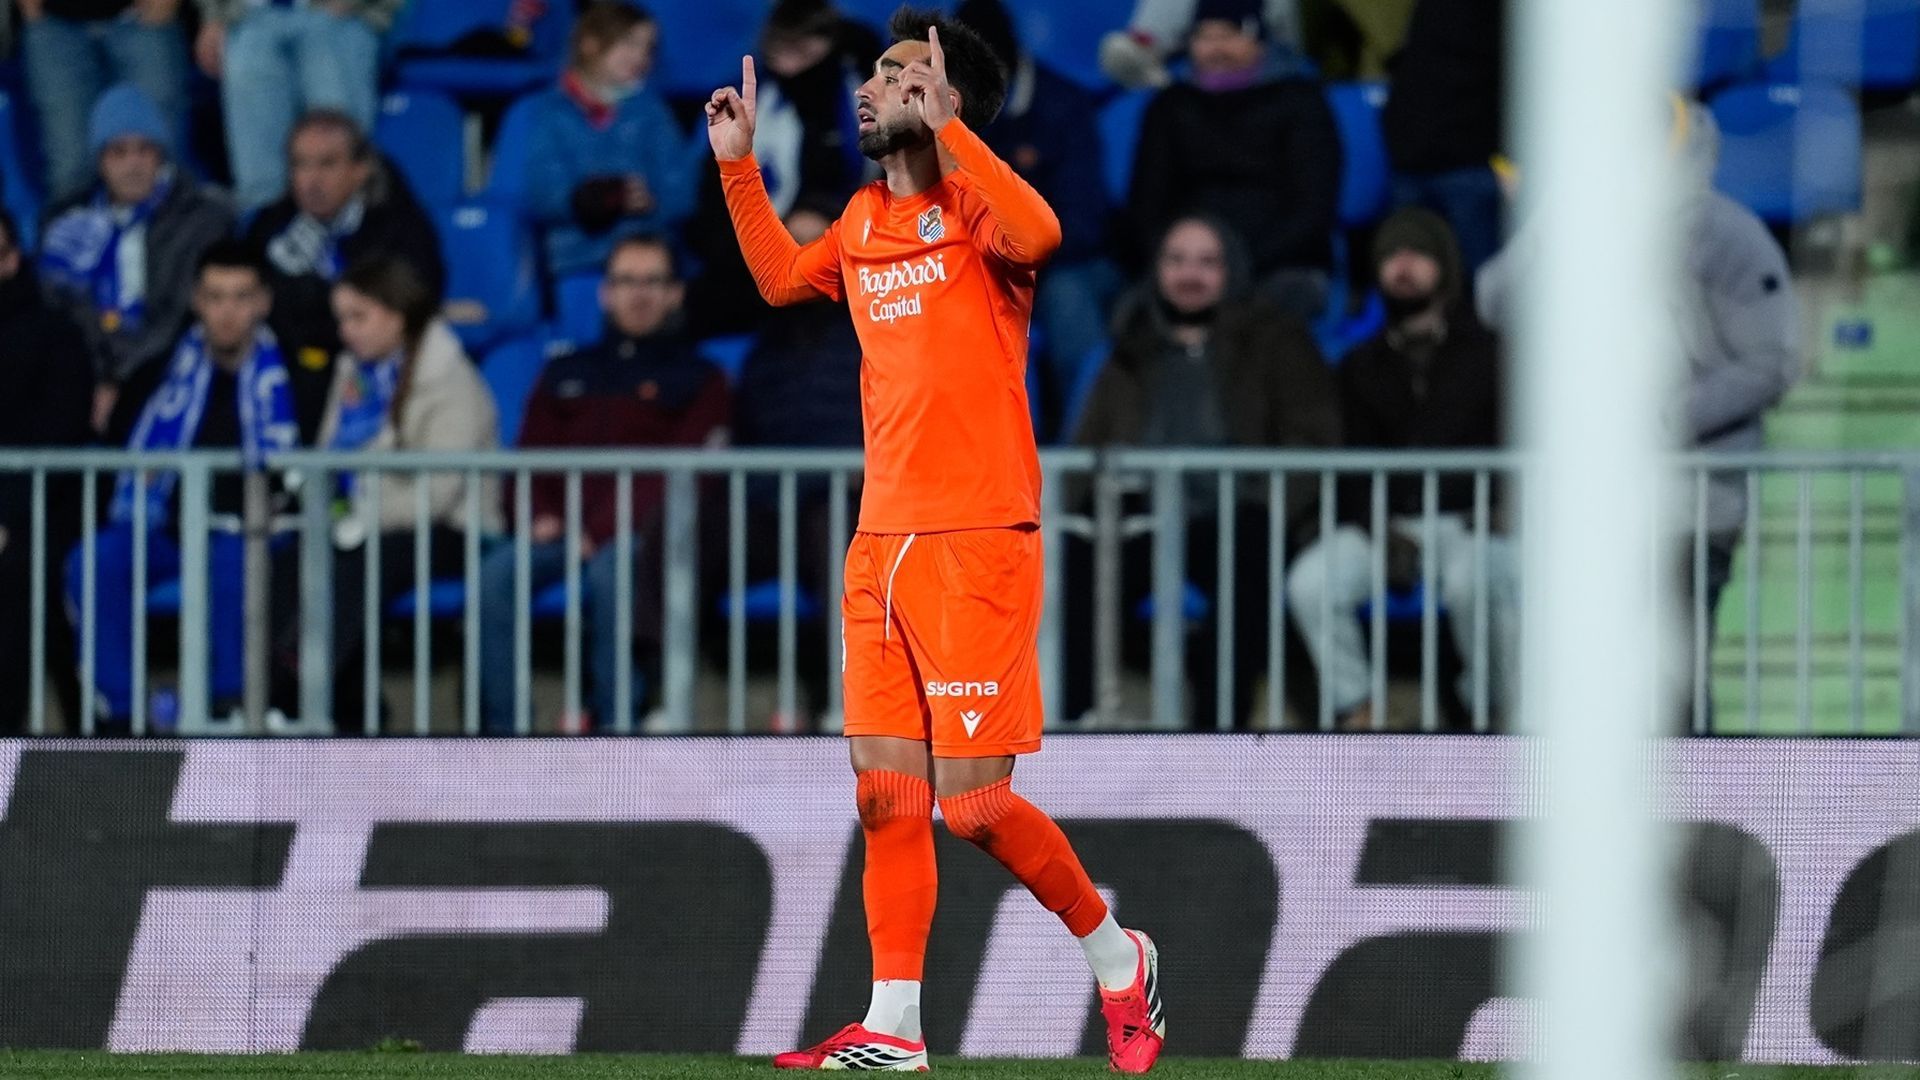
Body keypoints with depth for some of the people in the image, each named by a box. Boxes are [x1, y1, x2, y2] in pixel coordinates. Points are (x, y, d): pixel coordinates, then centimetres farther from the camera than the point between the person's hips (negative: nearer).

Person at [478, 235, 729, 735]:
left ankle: (613, 728, -37)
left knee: (611, 572, -39)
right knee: (498, 573, -29)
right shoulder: (567, 374, 28)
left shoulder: (697, 378, 15)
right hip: (562, 531, 3)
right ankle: (500, 728, -31)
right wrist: (540, 515, -3)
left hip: (637, 533, -3)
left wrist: (604, 530, -13)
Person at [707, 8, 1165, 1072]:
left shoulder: (975, 205, -8)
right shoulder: (863, 220, 14)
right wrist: (739, 165, 26)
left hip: (976, 542, -7)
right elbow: (781, 275, 35)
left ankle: (1119, 958, 13)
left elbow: (1036, 233, -33)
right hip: (882, 538, 7)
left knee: (972, 805, -8)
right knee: (886, 793, 4)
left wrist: (943, 124, -27)